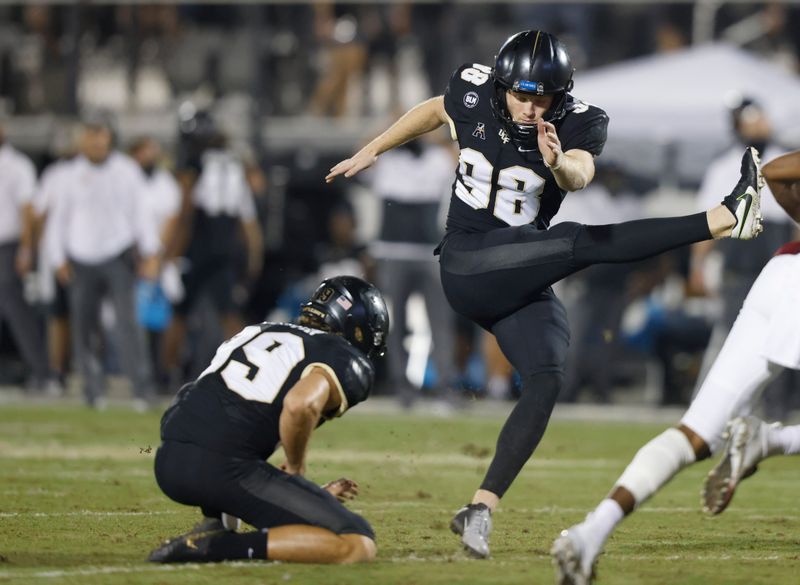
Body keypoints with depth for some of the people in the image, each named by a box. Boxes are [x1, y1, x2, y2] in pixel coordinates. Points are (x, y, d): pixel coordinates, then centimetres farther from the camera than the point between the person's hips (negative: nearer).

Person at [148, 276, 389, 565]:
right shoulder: (350, 365, 4)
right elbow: (301, 405, -19)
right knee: (359, 545, -8)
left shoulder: (257, 333, 29)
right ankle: (215, 546, -13)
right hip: (223, 469, -8)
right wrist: (296, 467, 1)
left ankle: (216, 525, 17)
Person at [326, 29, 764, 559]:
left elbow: (580, 175, -32)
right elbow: (433, 113, 19)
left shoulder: (577, 123, -9)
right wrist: (372, 151, 27)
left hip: (523, 280, 3)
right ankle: (723, 220, -30)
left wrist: (560, 164, -55)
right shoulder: (473, 93, -5)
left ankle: (481, 510, -17)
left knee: (547, 379, -17)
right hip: (468, 265, -3)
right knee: (583, 242, -25)